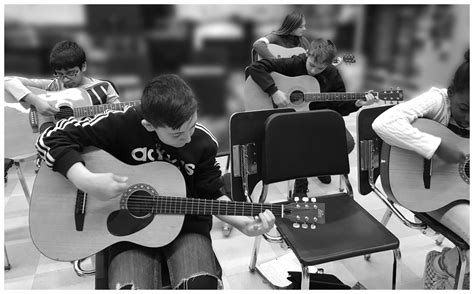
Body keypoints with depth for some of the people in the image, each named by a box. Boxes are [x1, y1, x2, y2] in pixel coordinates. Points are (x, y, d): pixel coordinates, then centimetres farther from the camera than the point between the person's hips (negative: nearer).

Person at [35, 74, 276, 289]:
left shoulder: (203, 142, -7)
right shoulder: (120, 124, -17)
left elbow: (212, 195, 3)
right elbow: (51, 139, -13)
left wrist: (242, 222, -13)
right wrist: (87, 181, -27)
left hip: (185, 225, 2)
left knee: (202, 284, -26)